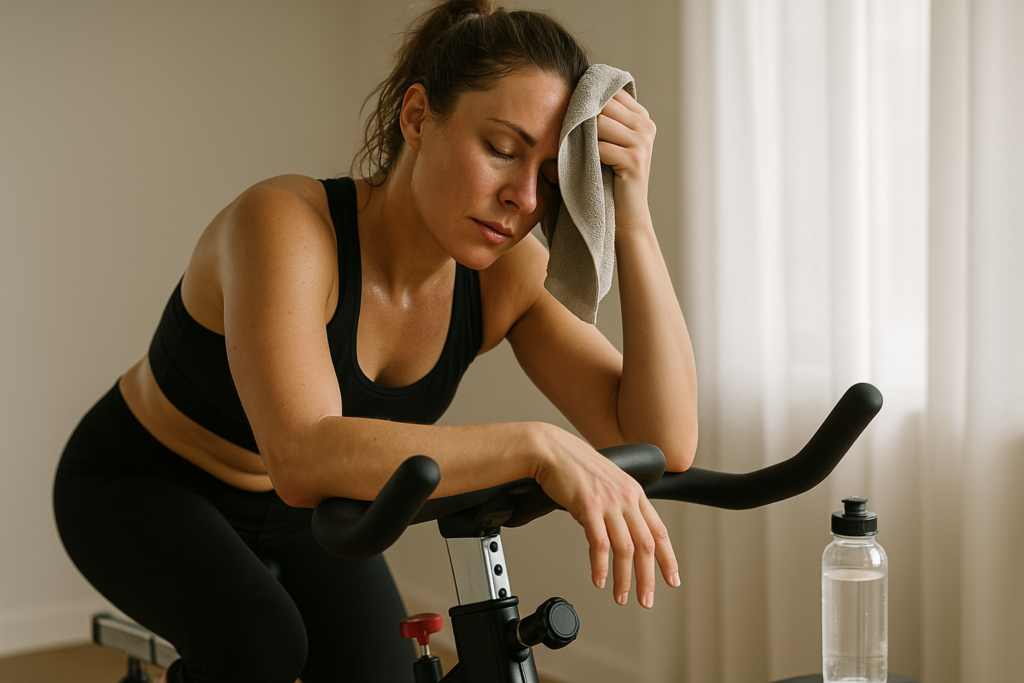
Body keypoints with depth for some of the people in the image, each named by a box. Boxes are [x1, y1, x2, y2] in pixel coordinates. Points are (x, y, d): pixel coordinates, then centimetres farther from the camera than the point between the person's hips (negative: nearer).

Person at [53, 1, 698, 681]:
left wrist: (634, 220, -34)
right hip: (141, 490, -5)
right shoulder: (288, 223, -34)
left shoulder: (508, 273, -19)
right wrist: (536, 446, -56)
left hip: (298, 515, 5)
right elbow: (304, 456, -48)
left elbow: (665, 442, -27)